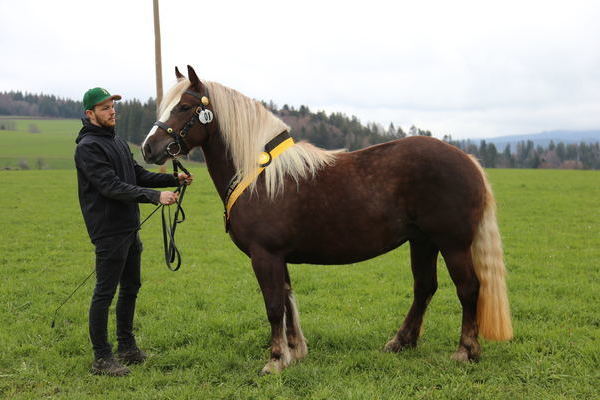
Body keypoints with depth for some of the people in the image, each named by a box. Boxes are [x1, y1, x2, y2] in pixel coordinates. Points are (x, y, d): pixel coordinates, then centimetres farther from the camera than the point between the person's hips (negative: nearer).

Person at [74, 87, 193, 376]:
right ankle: (101, 358, 3)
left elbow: (139, 175, 18)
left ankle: (127, 347, 29)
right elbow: (112, 187, -24)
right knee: (105, 293, -4)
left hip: (129, 229, 10)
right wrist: (155, 196, -30)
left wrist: (174, 179, 4)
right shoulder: (88, 147, -15)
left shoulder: (118, 142, 15)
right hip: (109, 231, -10)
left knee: (130, 288, 16)